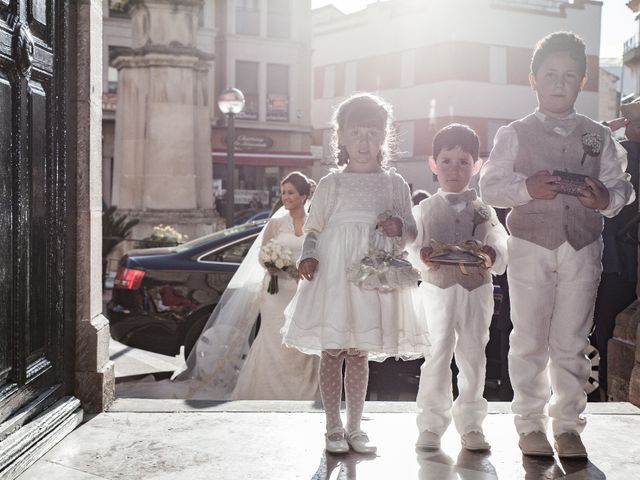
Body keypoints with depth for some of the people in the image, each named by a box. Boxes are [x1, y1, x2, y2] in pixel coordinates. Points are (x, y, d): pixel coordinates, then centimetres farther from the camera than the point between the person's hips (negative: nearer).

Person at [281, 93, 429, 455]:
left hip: (373, 276, 1)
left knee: (360, 353, 9)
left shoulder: (394, 184, 8)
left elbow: (411, 232, 12)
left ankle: (355, 427, 20)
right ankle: (334, 428, 14)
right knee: (331, 352, 2)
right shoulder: (330, 184, 5)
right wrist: (308, 256, -11)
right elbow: (313, 229, 7)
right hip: (333, 274, -1)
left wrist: (399, 228, -11)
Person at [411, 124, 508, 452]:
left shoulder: (483, 210, 8)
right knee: (437, 354, -2)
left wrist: (490, 255, -25)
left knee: (473, 355, 6)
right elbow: (412, 245, 1)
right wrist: (424, 255, -22)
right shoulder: (425, 208, 7)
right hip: (437, 288, -1)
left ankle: (470, 424, 17)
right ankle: (431, 424, 8)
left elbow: (500, 243, -3)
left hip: (476, 289, 2)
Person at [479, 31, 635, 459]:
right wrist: (526, 188, -19)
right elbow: (490, 186, -2)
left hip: (582, 248, 2)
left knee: (571, 342, 7)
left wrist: (606, 197, -12)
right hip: (531, 247, -2)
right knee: (530, 340, 5)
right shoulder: (515, 134, 2)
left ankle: (568, 424, 20)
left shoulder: (598, 137, 8)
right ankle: (530, 423, 18)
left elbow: (621, 185, 10)